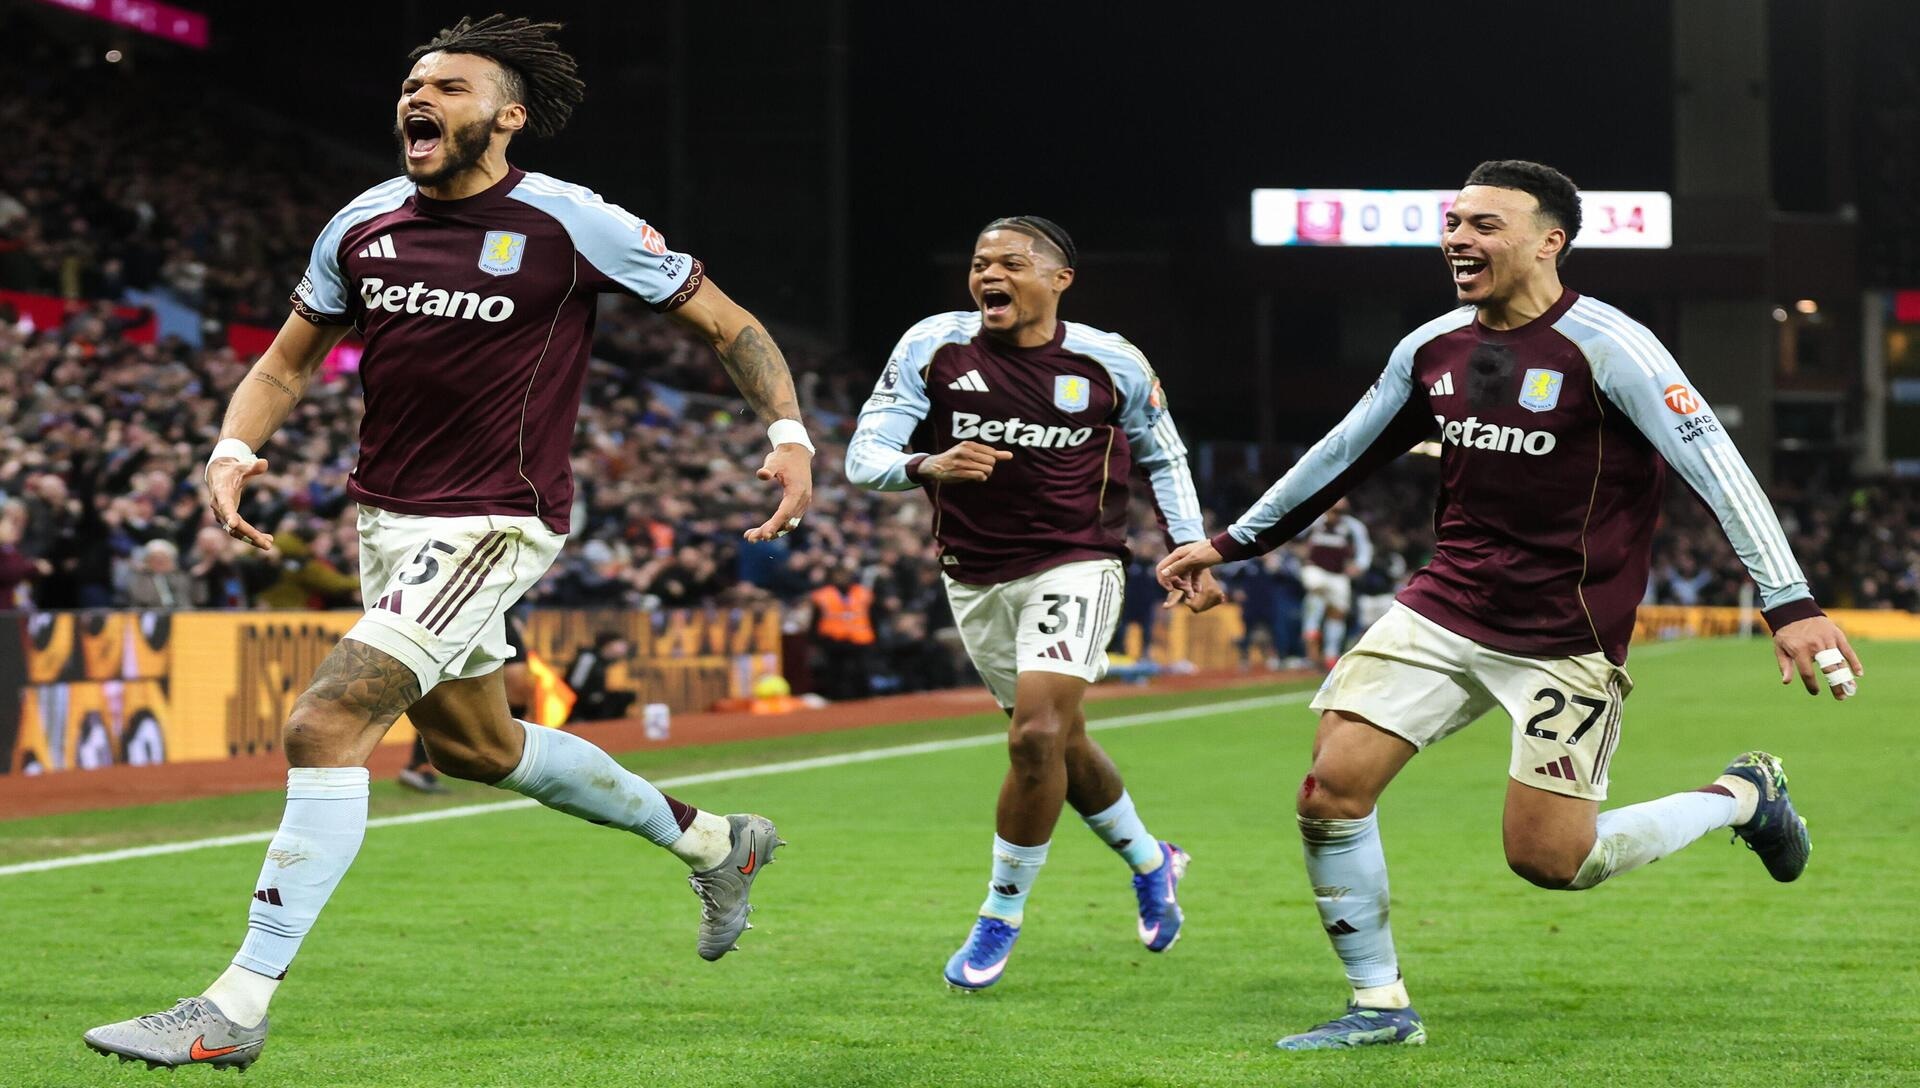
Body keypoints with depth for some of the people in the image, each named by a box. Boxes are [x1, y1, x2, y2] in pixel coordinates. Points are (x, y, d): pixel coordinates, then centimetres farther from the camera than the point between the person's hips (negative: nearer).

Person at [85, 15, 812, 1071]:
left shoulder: (571, 224, -12)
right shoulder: (362, 225, 3)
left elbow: (728, 323, -3)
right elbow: (286, 362, 14)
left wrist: (789, 432, -17)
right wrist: (232, 449, -5)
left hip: (493, 525, -8)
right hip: (386, 518, 8)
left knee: (326, 723, -20)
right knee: (476, 745, 23)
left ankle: (235, 1008, -16)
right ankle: (713, 840, 44)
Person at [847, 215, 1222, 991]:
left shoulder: (1111, 364, -7)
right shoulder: (932, 348, -8)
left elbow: (1164, 458, 11)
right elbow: (863, 455, -13)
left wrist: (1193, 553, 3)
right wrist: (926, 466, -34)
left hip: (1074, 565, -3)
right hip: (975, 577, 3)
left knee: (1038, 734, -20)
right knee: (1060, 742, 15)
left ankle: (1001, 915, -3)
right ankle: (1149, 861, 41)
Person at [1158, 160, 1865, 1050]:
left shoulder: (1606, 347, -14)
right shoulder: (1432, 349, 4)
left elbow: (1715, 467, -19)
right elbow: (1344, 455, 19)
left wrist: (1792, 605, -26)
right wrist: (1232, 543, 23)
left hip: (1567, 637, -6)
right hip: (1443, 609, 6)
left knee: (1547, 859, -7)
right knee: (1330, 790, -8)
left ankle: (1742, 798, 18)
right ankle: (1380, 1007, 8)